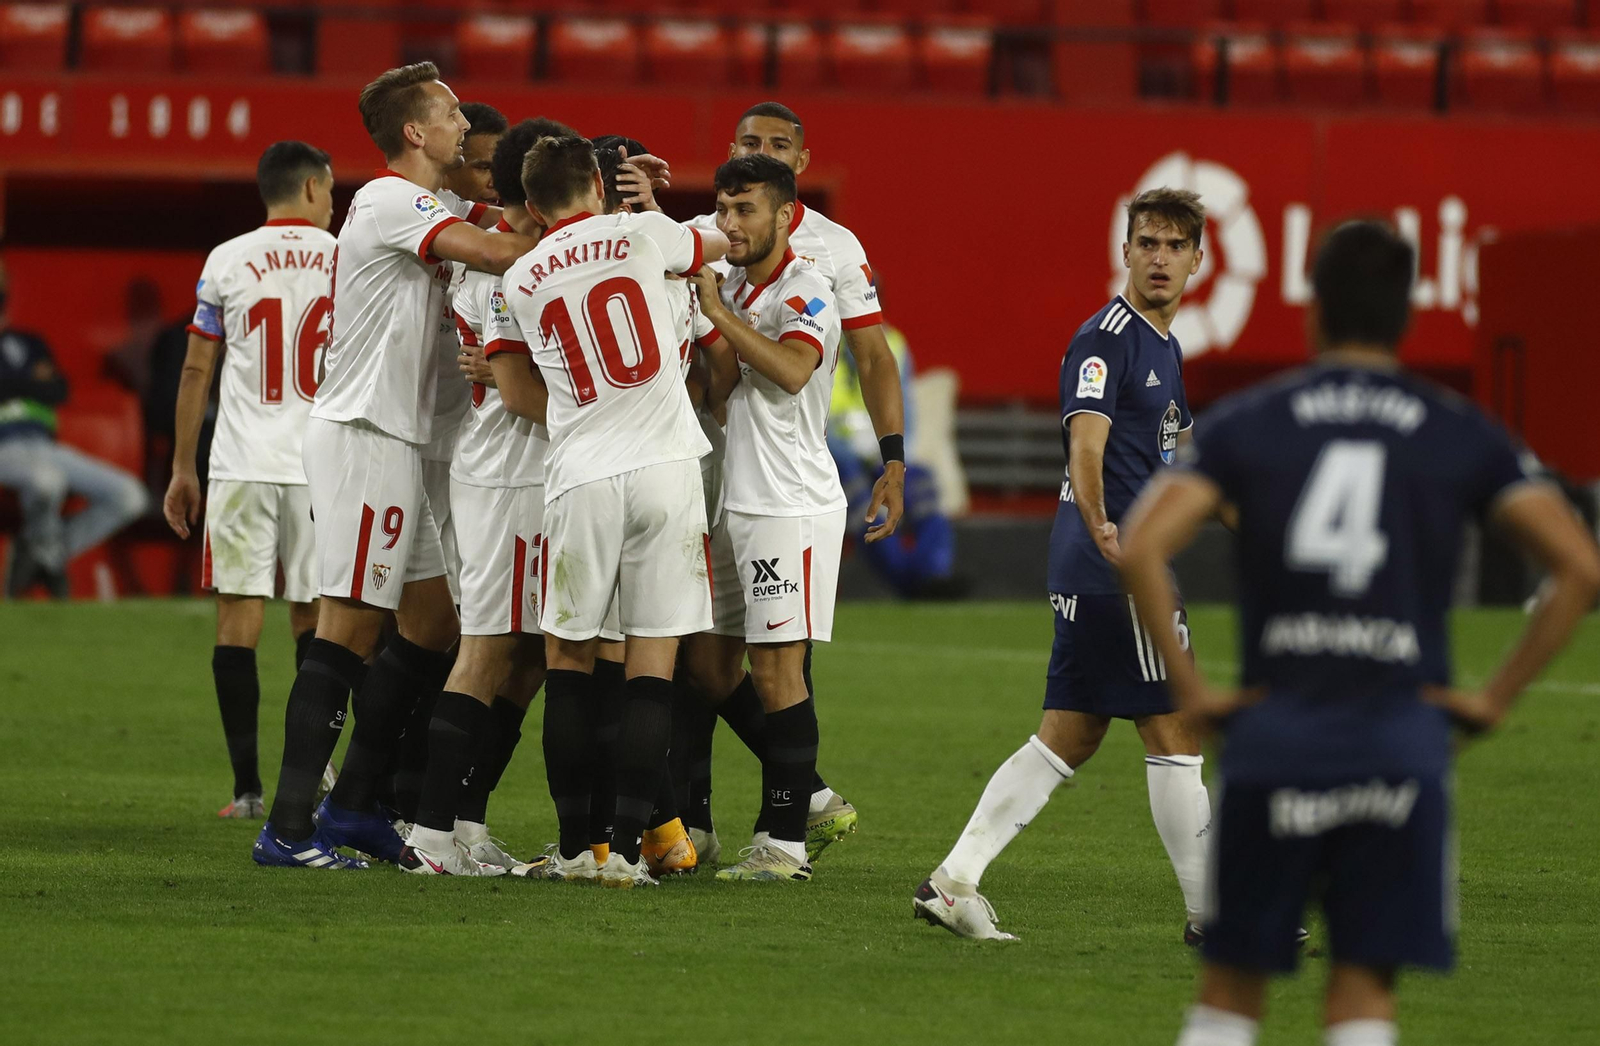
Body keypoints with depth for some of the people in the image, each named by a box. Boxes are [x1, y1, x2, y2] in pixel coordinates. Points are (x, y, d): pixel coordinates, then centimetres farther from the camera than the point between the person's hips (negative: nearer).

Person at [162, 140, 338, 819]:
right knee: (313, 619, 13)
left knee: (239, 617, 1)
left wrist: (182, 469, 13)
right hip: (324, 467, 1)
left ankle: (247, 787, -2)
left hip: (241, 465, -1)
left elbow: (196, 371, 5)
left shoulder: (227, 262, 1)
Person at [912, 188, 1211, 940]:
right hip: (1117, 570, -10)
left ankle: (953, 881, 5)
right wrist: (1102, 530, -42)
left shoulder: (1164, 347, 18)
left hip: (1113, 569, 10)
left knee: (1068, 737, 8)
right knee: (1173, 731, -4)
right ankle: (1213, 912, 2)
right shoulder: (1105, 339, -13)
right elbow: (1086, 445, -27)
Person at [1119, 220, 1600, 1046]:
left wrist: (1187, 688, -2)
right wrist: (1496, 696, 2)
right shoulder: (1463, 436, 6)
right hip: (1402, 745, 0)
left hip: (1273, 738, 0)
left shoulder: (1246, 425, 4)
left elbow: (1139, 549, -10)